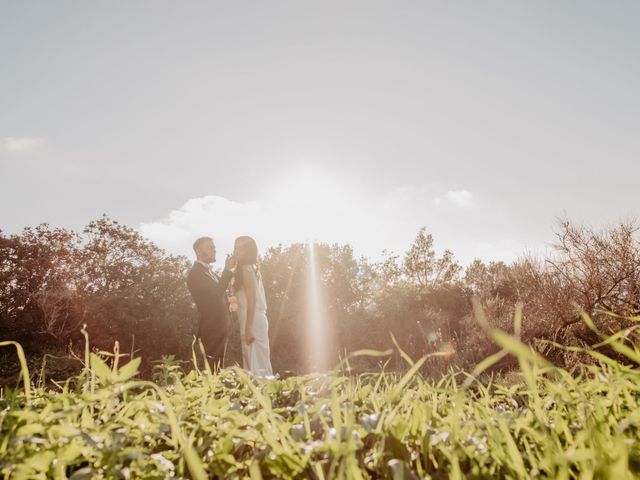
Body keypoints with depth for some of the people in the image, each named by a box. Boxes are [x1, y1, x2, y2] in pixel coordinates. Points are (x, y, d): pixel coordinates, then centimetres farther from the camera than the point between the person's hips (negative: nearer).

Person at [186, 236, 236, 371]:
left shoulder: (210, 271, 16)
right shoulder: (195, 273, -14)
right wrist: (228, 270, -23)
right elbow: (214, 294, -24)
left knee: (218, 371, 14)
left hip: (220, 329, 9)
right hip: (210, 330, -9)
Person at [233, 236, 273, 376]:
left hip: (253, 322, -9)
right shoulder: (251, 268, 17)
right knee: (259, 364, 12)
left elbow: (252, 299, -17)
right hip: (255, 320, 9)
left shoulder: (246, 269, -10)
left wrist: (248, 328, -19)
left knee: (256, 365, -6)